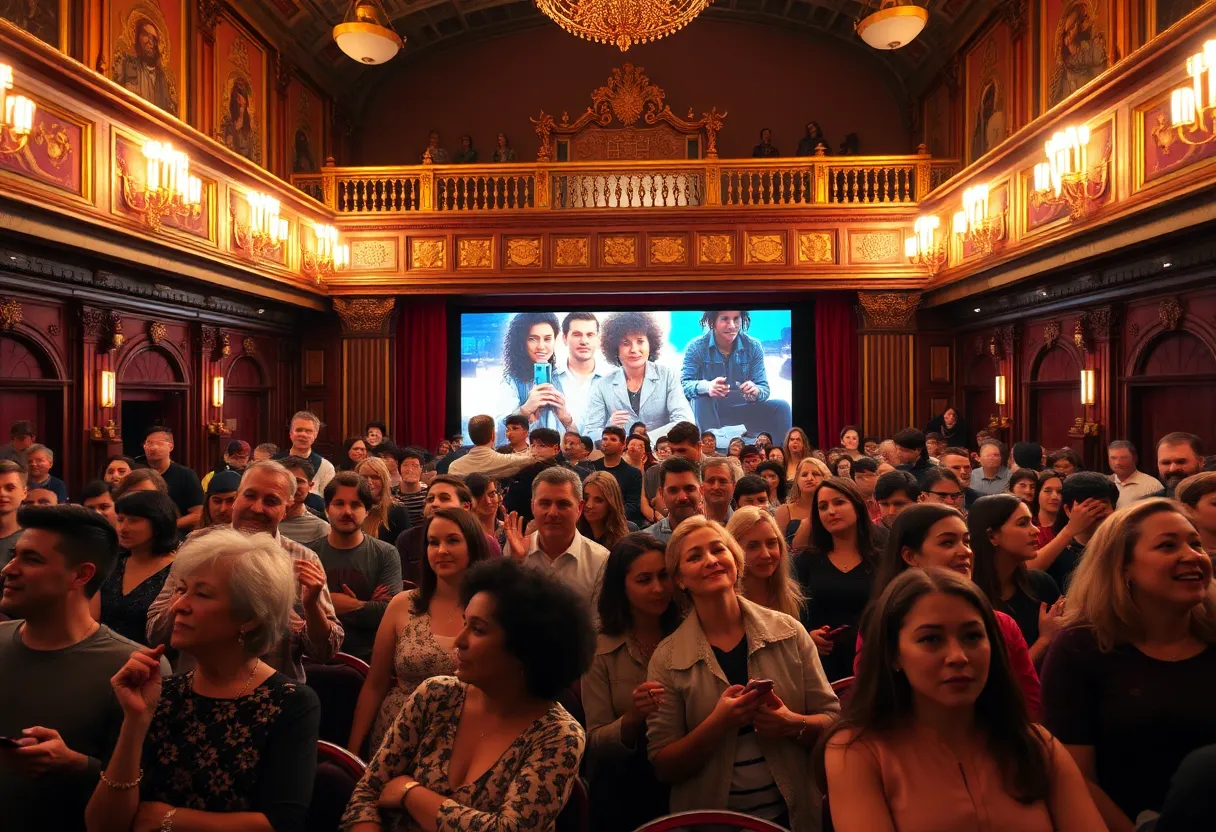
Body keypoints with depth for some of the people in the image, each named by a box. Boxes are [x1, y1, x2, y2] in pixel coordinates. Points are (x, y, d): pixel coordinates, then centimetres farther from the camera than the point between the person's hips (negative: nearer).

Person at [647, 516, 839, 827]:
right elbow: (663, 768, -10)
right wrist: (718, 723, -25)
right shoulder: (667, 659, -12)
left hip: (794, 813, 1)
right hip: (710, 819, -1)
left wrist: (794, 724, -22)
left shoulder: (788, 632, -9)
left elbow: (833, 720, -2)